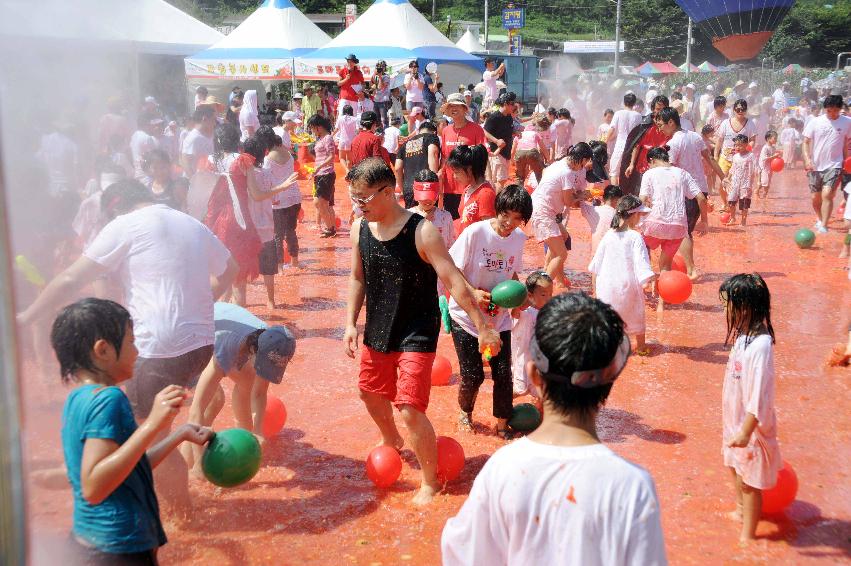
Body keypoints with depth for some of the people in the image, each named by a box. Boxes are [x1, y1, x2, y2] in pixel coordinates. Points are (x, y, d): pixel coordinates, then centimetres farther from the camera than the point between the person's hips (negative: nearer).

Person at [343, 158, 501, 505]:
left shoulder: (421, 232, -22)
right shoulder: (360, 229, -4)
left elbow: (454, 283, -21)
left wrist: (483, 328, -19)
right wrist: (351, 323, 5)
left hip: (417, 334, -7)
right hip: (378, 330, 7)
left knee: (410, 409, -13)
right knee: (371, 391, 24)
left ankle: (430, 481, 10)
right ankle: (391, 440, 57)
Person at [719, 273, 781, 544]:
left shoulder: (760, 344, -29)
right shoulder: (744, 335, -3)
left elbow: (759, 394, -27)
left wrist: (746, 431, -23)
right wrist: (737, 427, 18)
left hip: (750, 424, -9)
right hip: (735, 418, 9)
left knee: (750, 480, 8)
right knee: (736, 468, 27)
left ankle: (747, 534, 24)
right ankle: (741, 511, 49)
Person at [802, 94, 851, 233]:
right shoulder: (815, 122, -3)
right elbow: (806, 142, 0)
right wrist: (807, 159, -12)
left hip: (834, 165, -2)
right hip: (816, 166, 2)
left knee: (827, 194, -18)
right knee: (816, 197, 11)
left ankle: (823, 226, -16)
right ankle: (819, 219, 38)